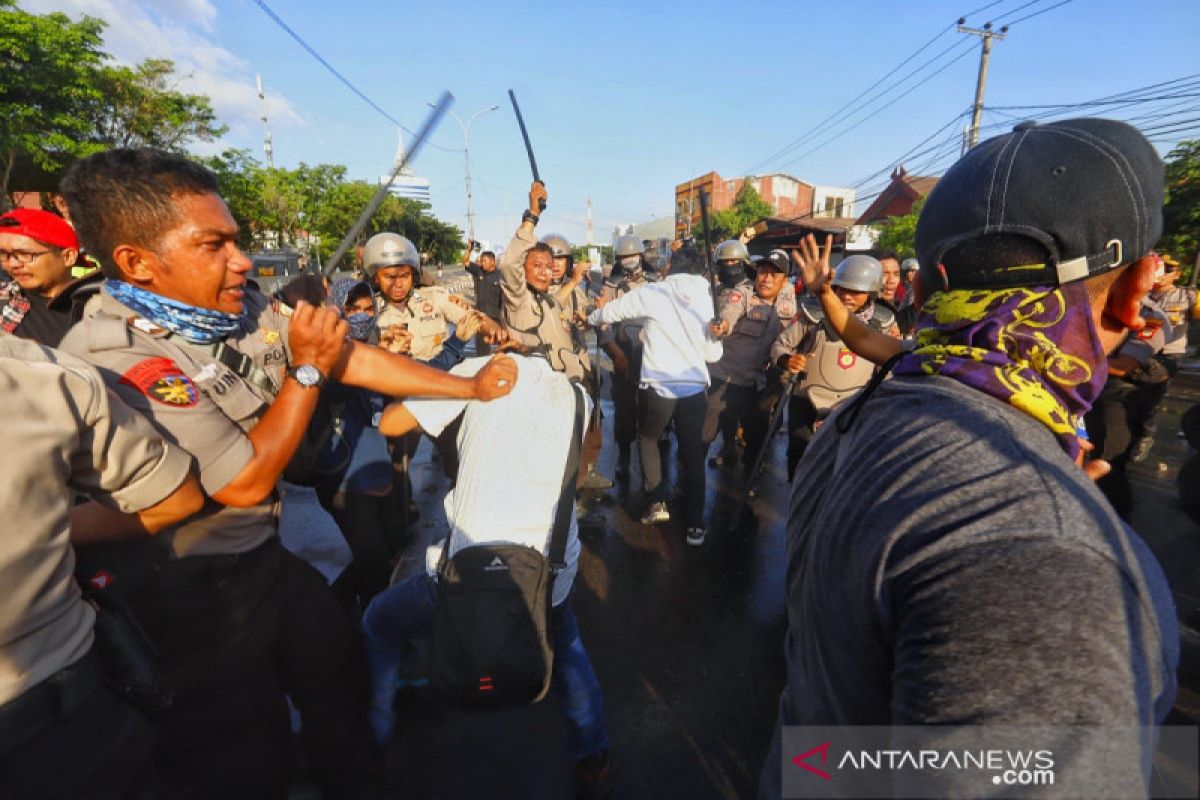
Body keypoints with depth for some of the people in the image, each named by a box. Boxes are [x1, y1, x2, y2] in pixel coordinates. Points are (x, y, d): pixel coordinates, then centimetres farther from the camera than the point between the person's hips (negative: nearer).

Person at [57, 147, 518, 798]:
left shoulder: (244, 309, -6)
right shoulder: (112, 356, -27)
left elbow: (355, 358, -2)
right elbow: (247, 482, -26)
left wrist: (470, 387, 1)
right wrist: (307, 369, -20)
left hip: (268, 551, 7)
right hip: (193, 597, -7)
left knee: (346, 682, 23)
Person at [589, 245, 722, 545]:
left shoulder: (652, 293, -4)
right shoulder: (707, 299, 6)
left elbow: (610, 311, 7)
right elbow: (714, 354, 10)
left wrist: (590, 319, 27)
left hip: (657, 386, -2)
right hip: (694, 387, 3)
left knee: (647, 440, 23)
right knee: (693, 455, 14)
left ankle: (658, 504, 21)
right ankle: (695, 525, 17)